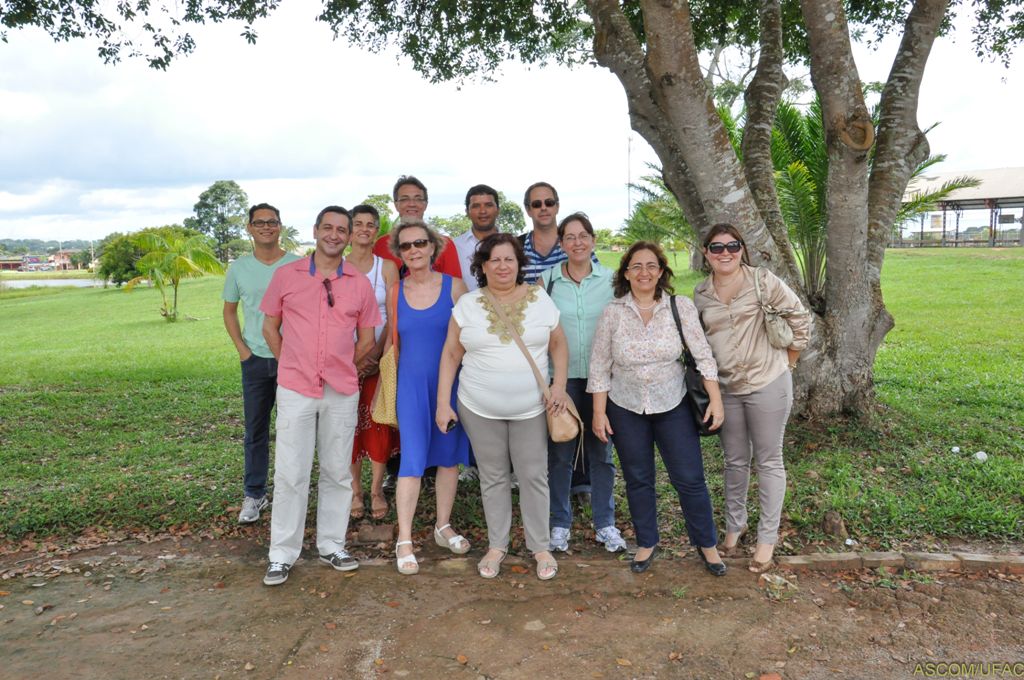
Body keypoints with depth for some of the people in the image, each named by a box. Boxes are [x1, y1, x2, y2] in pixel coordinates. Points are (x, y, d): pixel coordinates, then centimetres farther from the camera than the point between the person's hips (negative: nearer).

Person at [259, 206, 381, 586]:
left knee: (338, 473, 10)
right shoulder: (286, 276, 1)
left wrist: (341, 368, 9)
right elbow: (270, 326, 9)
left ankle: (331, 545, 24)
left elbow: (367, 340, 11)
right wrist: (292, 367, 6)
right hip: (295, 390, -1)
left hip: (342, 392, 2)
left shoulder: (360, 284, 4)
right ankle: (282, 555, 14)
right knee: (290, 474, 2)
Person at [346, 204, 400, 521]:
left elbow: (394, 317, -2)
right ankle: (355, 490, 15)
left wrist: (374, 353, -11)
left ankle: (377, 490, 14)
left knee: (380, 421, 1)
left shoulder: (387, 267, 3)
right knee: (350, 422, 3)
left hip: (380, 355, 0)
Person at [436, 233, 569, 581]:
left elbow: (558, 345, 7)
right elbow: (451, 354, 2)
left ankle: (540, 547, 22)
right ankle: (497, 546, 26)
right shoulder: (467, 304, 0)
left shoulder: (540, 300, 1)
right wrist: (443, 403, -3)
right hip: (480, 409, 0)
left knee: (534, 477, 6)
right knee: (493, 478, 11)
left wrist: (559, 385, -6)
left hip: (531, 409, 0)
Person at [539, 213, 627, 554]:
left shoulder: (610, 279, 3)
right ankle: (560, 523, 21)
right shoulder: (548, 280, 1)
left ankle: (605, 523, 23)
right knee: (560, 453, 6)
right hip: (561, 376, 0)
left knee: (600, 452, 9)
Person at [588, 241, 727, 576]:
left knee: (690, 479, 4)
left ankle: (706, 543, 25)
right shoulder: (613, 313, -6)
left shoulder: (681, 307, -6)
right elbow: (599, 367, -2)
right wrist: (599, 413, -4)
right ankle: (647, 543, 31)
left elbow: (703, 355, -5)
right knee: (638, 479, 11)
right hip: (626, 409, 1)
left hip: (673, 406, 0)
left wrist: (715, 399, -10)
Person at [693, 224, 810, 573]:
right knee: (735, 461, 16)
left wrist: (787, 361, -1)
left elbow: (800, 318, -3)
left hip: (768, 384, -4)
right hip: (726, 388, 4)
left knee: (769, 461, 6)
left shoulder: (762, 281, -9)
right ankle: (734, 525, 35)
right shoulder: (701, 294, 3)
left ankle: (767, 538, 19)